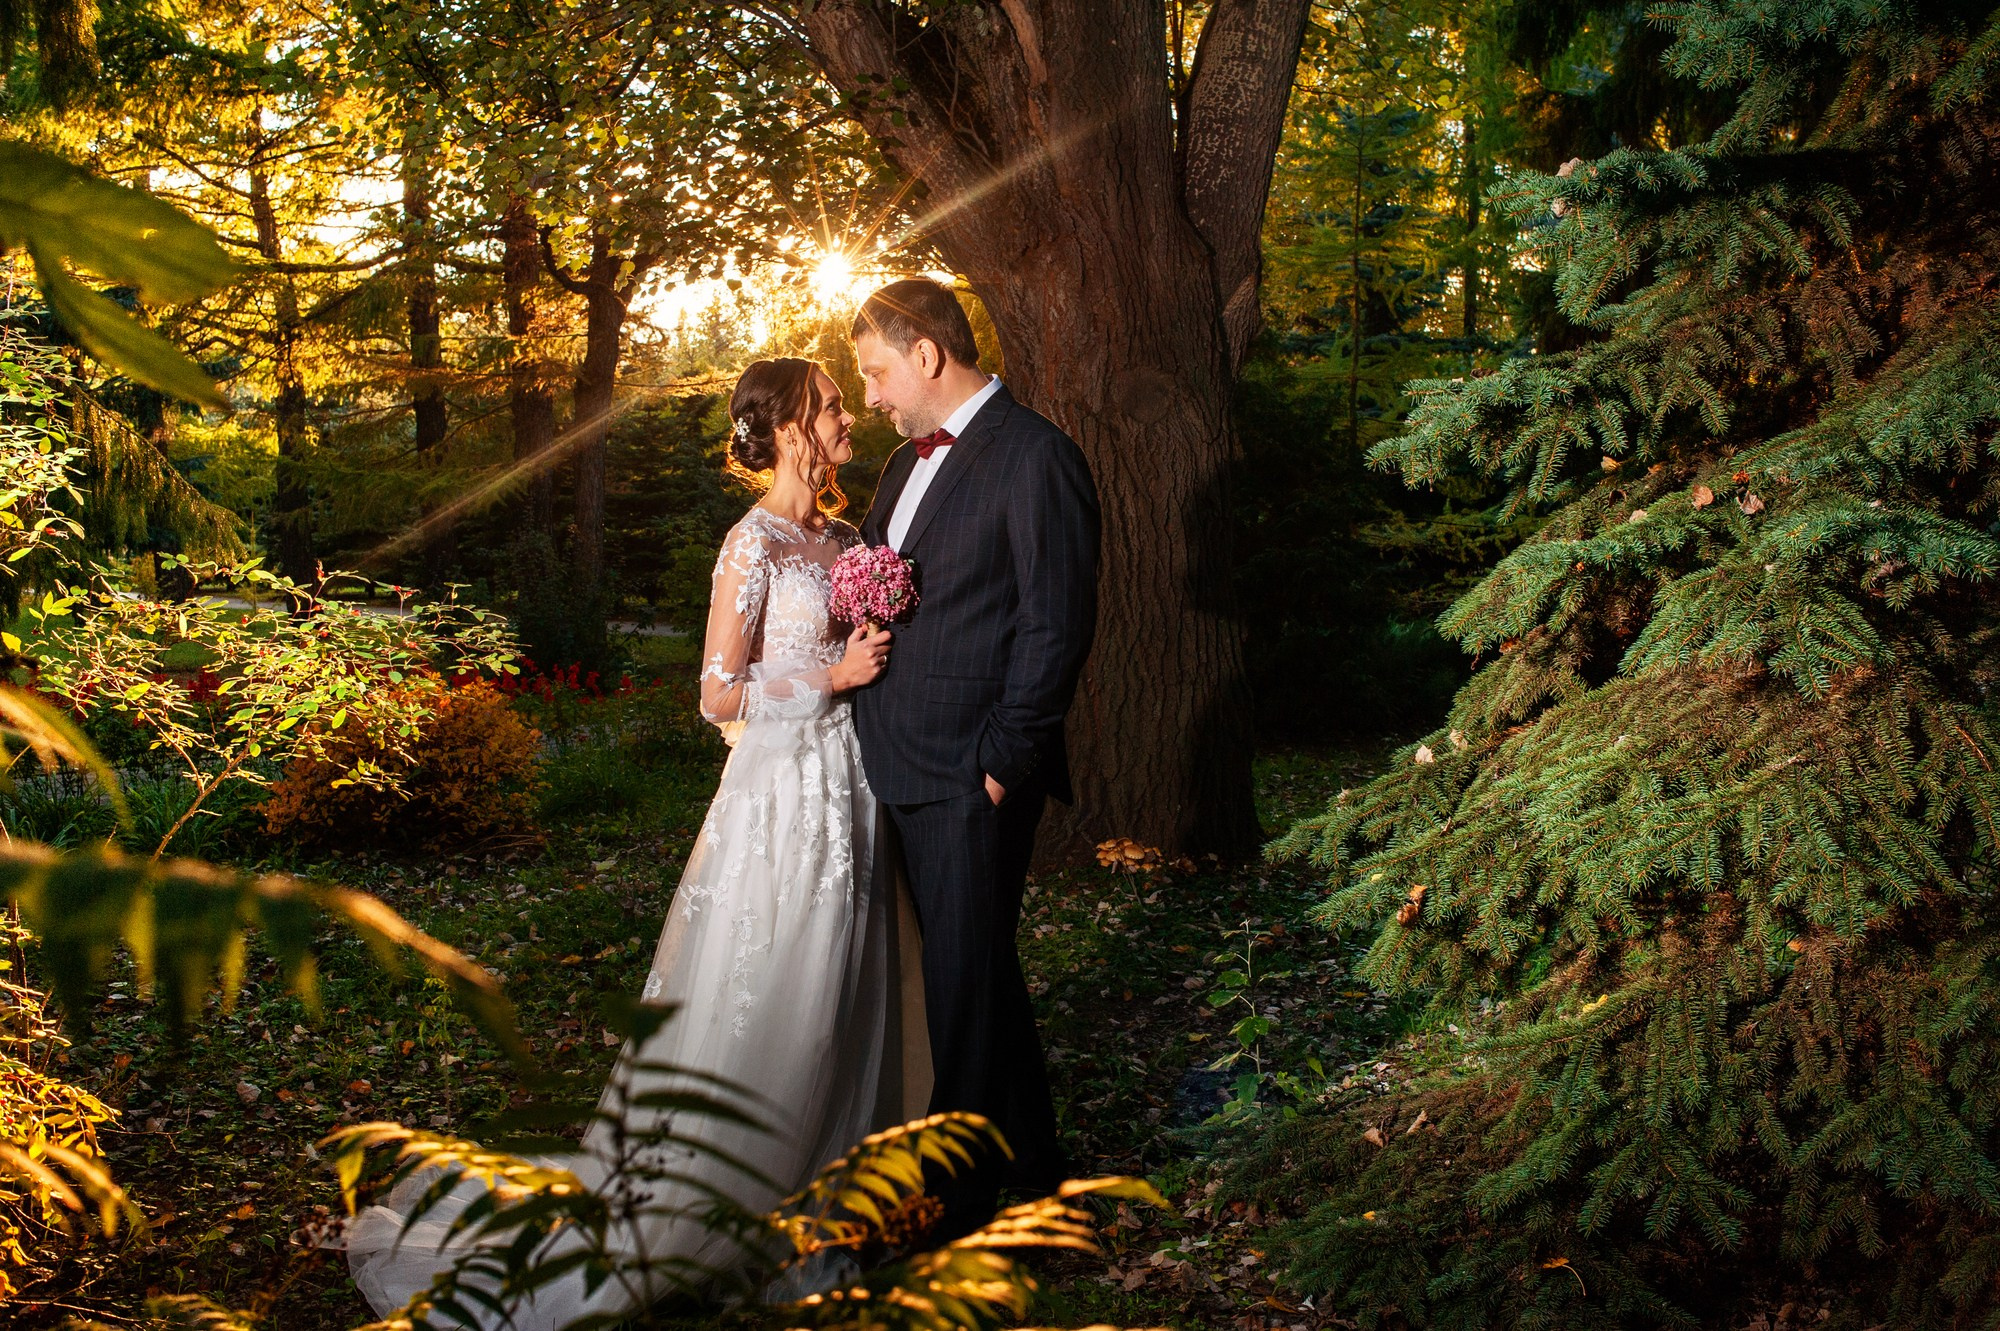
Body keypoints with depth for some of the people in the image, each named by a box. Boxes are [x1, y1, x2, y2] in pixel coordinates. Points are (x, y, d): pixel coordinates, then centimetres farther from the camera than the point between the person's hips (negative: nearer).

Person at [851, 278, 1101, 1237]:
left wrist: (1002, 763, -15)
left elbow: (1057, 626, -15)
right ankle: (1027, 1161, 32)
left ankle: (958, 1197, 15)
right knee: (972, 969, 17)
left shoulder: (1034, 456, -11)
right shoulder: (909, 462, 17)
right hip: (905, 767, 9)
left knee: (966, 978, 1)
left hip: (973, 776, -9)